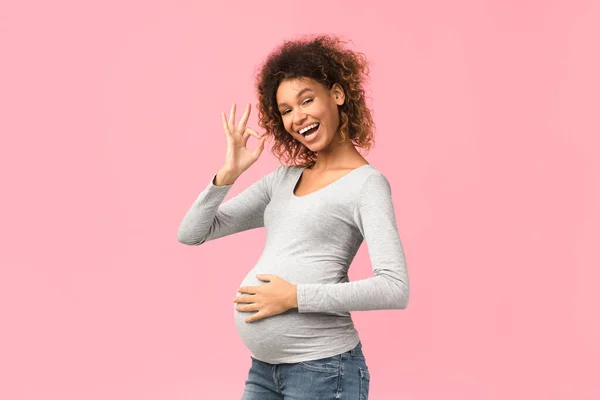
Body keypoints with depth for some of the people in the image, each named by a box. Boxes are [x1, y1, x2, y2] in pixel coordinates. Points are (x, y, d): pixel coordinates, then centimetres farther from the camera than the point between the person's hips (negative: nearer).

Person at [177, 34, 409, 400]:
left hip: (322, 368, -6)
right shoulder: (284, 179, 11)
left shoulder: (367, 183, -7)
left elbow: (395, 289, -19)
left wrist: (296, 296, -19)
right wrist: (228, 174, -5)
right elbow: (192, 233, 10)